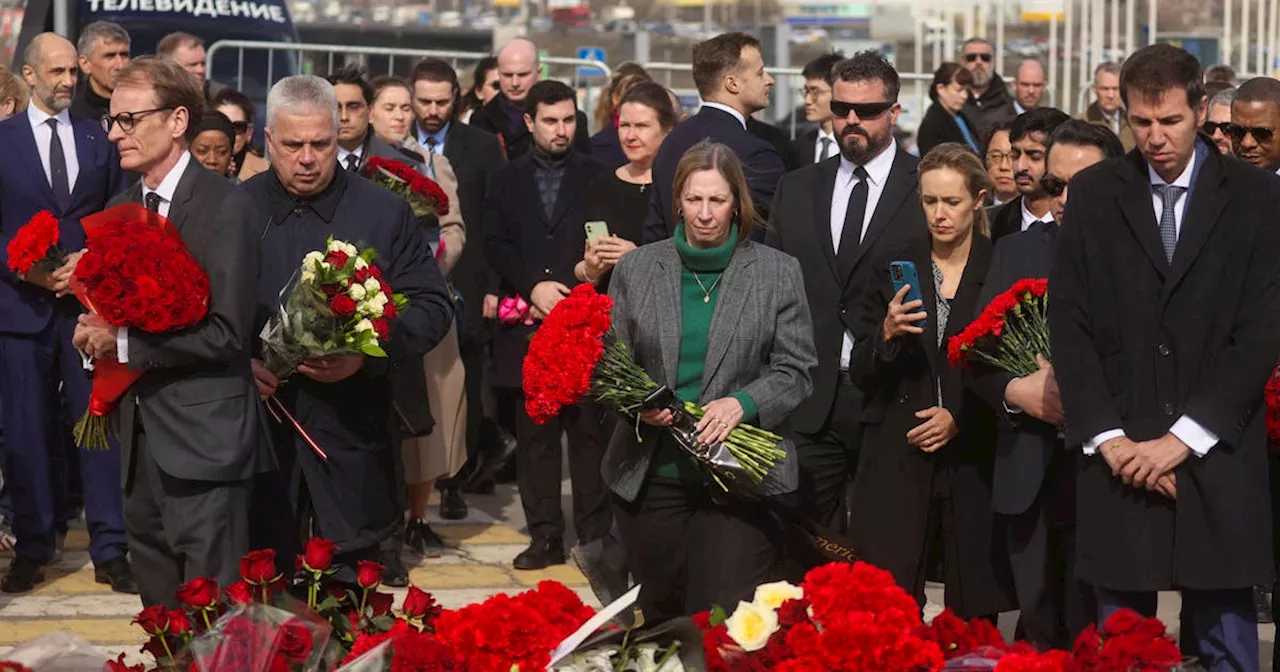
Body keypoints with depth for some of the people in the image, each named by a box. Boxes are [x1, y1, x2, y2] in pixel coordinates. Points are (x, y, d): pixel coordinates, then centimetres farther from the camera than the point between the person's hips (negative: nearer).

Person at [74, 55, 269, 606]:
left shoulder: (225, 207, -13)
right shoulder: (121, 209, 11)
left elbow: (227, 332, -18)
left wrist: (123, 344, -15)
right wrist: (95, 334, -4)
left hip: (203, 437, -7)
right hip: (139, 432, 7)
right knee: (159, 602, 16)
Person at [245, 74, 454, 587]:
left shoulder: (385, 212, 3)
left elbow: (432, 307, 3)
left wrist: (368, 355, -13)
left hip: (352, 436, 0)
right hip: (259, 425, 1)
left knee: (352, 596, 6)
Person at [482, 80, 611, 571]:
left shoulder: (596, 176, 7)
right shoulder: (506, 181, 13)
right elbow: (495, 245, 4)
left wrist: (566, 294, -10)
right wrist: (534, 287, -10)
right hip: (528, 325, 2)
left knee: (588, 431, -1)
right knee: (535, 434, 4)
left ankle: (595, 533, 5)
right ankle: (545, 537, 9)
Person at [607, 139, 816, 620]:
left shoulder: (778, 272, 2)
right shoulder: (636, 269, 7)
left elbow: (795, 370, 0)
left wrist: (742, 403, -18)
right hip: (651, 477, 2)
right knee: (660, 618, 14)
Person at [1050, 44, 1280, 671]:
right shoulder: (1094, 193, 6)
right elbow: (1068, 322, 4)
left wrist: (1184, 437, -9)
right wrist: (1107, 437, -5)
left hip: (1218, 460, -1)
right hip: (1118, 455, 1)